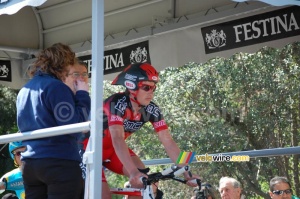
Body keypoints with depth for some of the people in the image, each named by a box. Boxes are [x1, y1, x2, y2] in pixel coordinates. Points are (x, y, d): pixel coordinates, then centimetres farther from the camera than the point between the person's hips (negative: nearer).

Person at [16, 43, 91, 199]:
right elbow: (73, 127, -15)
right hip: (60, 162, -8)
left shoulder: (24, 90, 17)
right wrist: (83, 95, -5)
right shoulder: (56, 86, -9)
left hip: (29, 163, 8)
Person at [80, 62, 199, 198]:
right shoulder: (117, 103, -32)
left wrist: (186, 171, -26)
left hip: (111, 150, 6)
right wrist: (133, 172, -56)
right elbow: (117, 139, -44)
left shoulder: (152, 110, -14)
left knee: (146, 179, -16)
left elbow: (168, 142, -16)